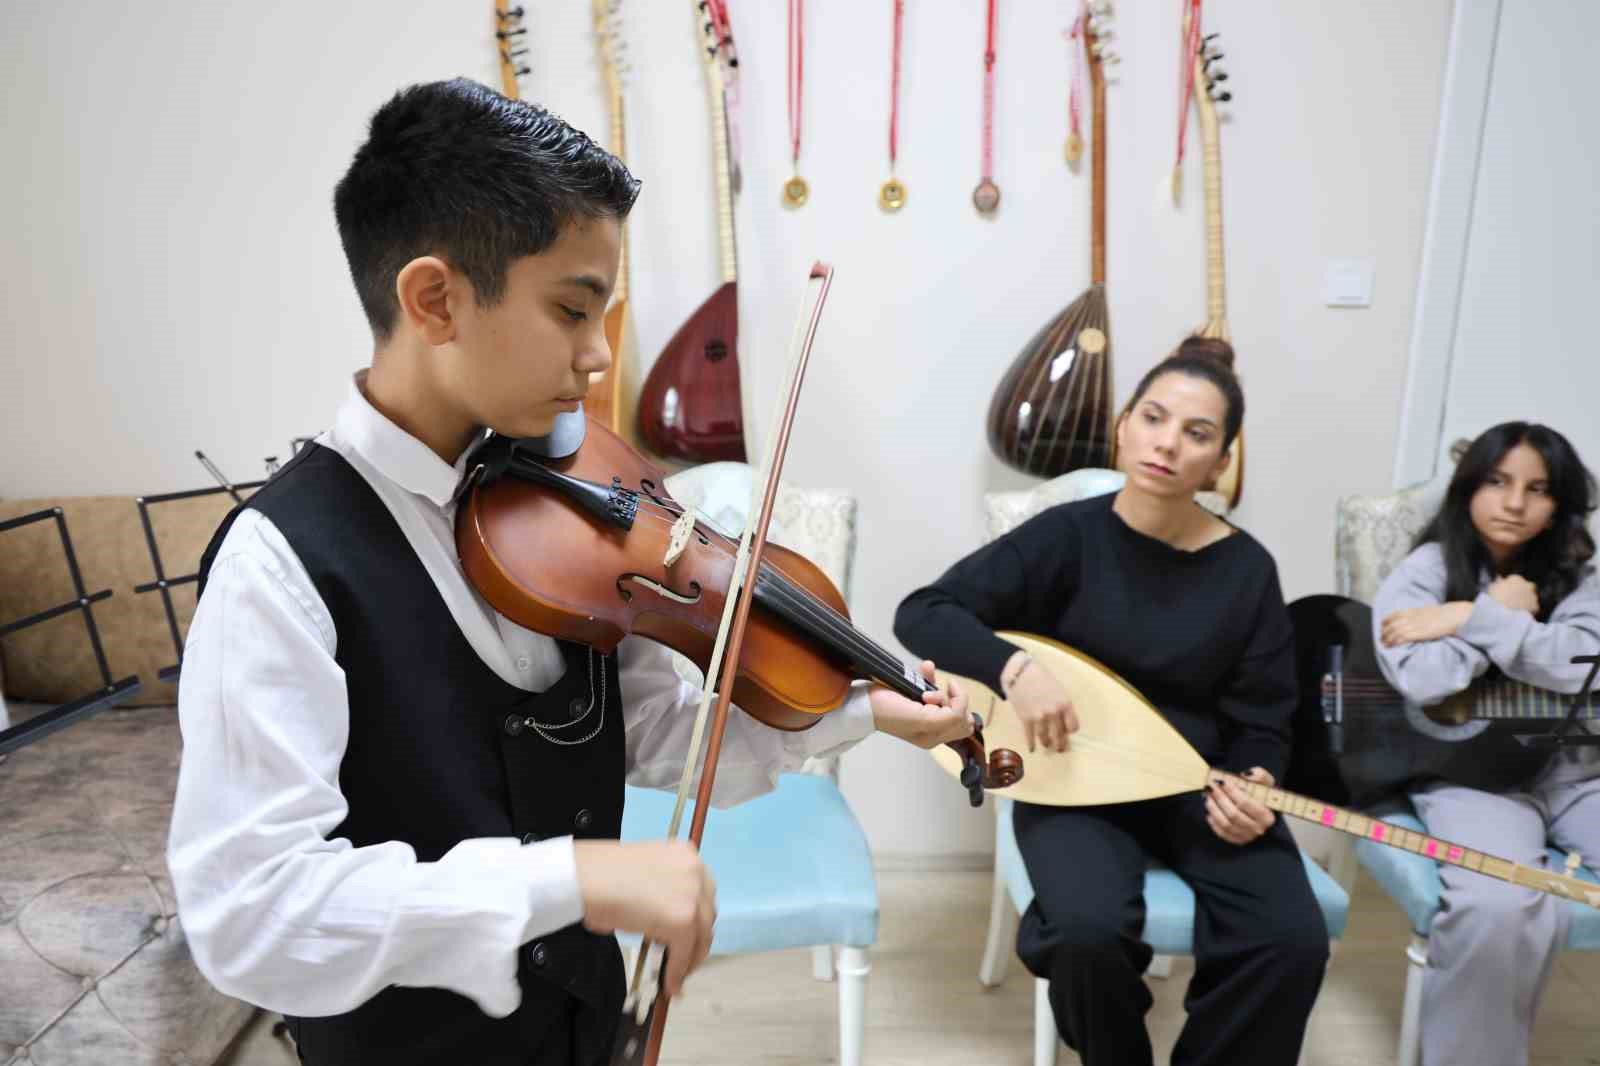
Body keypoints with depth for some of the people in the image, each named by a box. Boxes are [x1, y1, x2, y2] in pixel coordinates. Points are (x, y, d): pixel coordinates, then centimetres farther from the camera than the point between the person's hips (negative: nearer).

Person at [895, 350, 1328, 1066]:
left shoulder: (1248, 570, -3)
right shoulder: (1068, 535, -10)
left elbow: (1260, 722, 2)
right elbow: (923, 614, -13)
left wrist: (1253, 790, -20)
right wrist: (1015, 667, -29)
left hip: (1200, 790, 3)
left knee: (1293, 939, -19)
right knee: (1090, 930, -28)